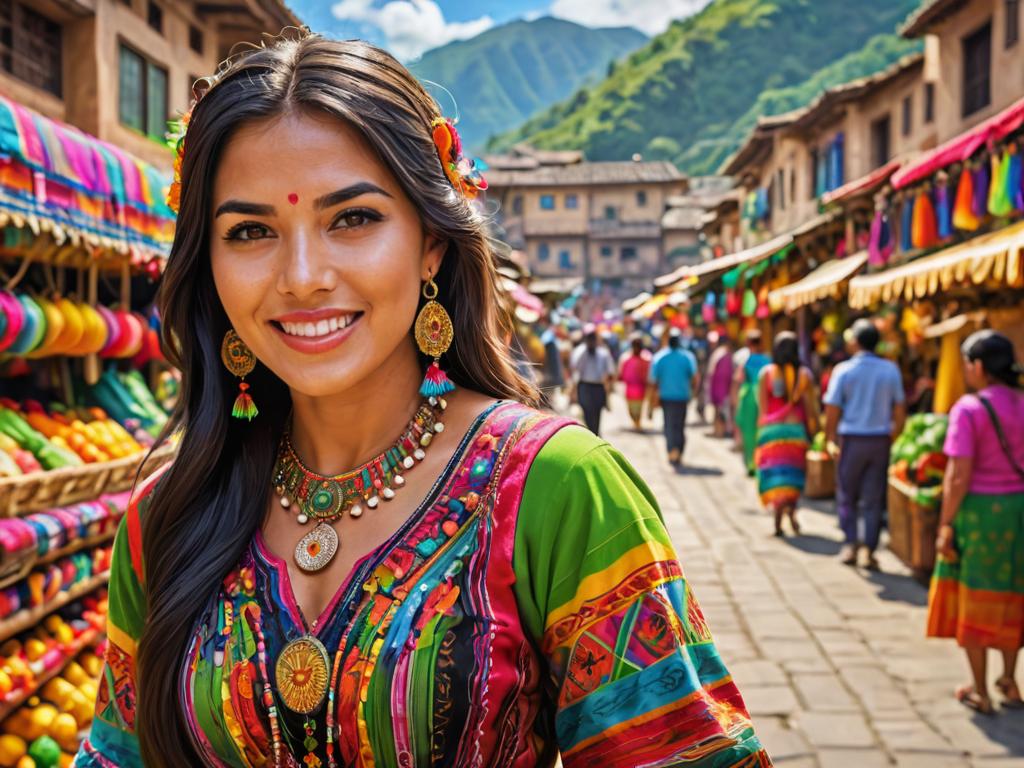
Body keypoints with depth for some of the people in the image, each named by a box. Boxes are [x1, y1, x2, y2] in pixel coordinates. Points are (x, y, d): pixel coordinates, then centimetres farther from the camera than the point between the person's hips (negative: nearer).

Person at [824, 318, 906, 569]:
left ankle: (850, 544, 6)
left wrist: (830, 438, 5)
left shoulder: (843, 370, -7)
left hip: (851, 439, -2)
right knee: (874, 500, 7)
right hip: (880, 441, 2)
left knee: (847, 496, 13)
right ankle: (868, 550, 6)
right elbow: (900, 413, 3)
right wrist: (891, 437, 15)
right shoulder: (891, 370, 1)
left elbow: (832, 412, -8)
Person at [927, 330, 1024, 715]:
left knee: (974, 599, 8)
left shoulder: (969, 409, -15)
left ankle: (980, 692, 16)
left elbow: (959, 476, -17)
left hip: (978, 510, -5)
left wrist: (945, 525, -11)